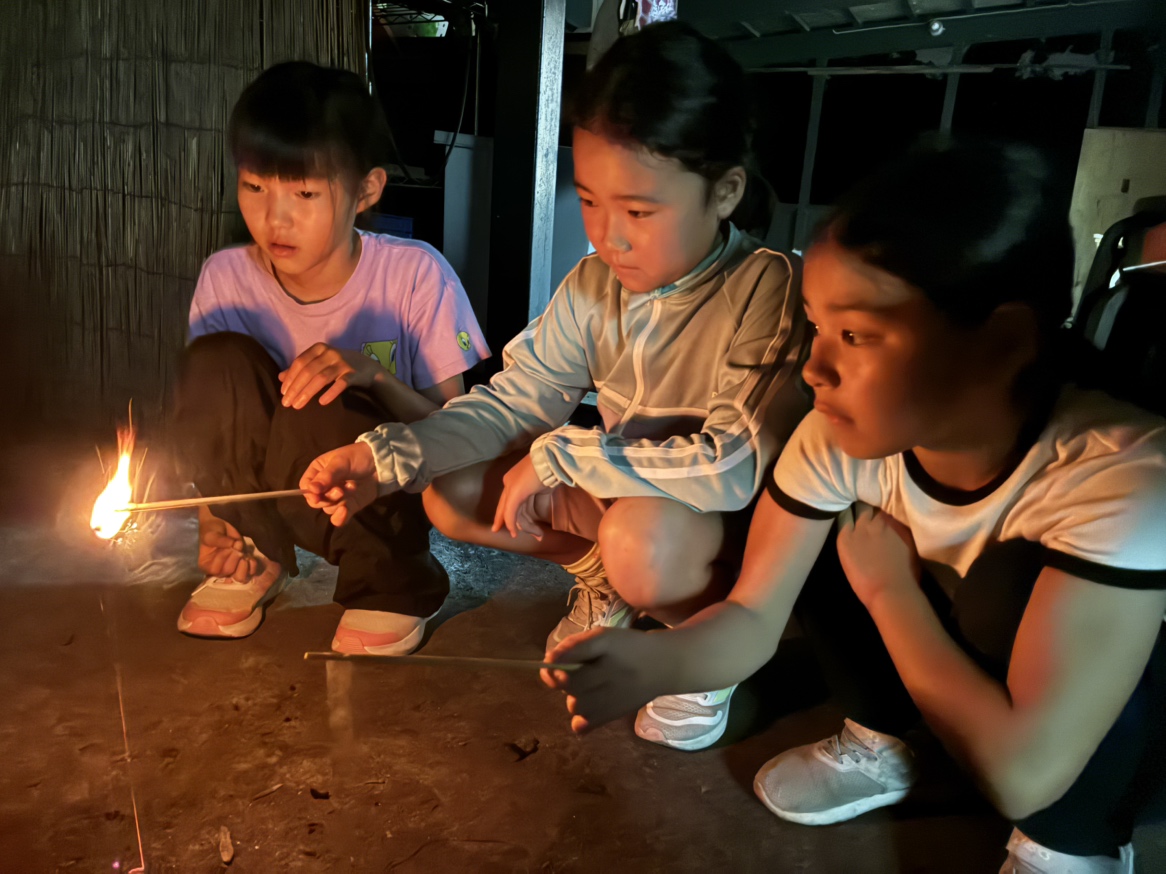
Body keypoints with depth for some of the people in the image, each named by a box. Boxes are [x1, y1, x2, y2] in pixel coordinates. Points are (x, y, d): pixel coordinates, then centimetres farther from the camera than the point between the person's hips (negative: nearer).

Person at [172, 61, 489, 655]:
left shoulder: (415, 276, -17)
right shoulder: (225, 279, -8)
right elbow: (211, 415, 3)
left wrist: (376, 378, -31)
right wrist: (213, 519, -13)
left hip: (383, 496, -2)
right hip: (262, 497, 3)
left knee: (321, 410, -34)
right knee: (216, 361, -23)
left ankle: (389, 580, -6)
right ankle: (254, 555, -1)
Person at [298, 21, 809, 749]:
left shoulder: (769, 294, -25)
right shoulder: (595, 285, -6)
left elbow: (735, 466, -32)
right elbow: (512, 401, -3)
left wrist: (559, 455, -28)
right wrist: (385, 457, -18)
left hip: (735, 533, -6)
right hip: (614, 501, 6)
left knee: (642, 539, -39)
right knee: (452, 493, -6)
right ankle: (603, 579, 12)